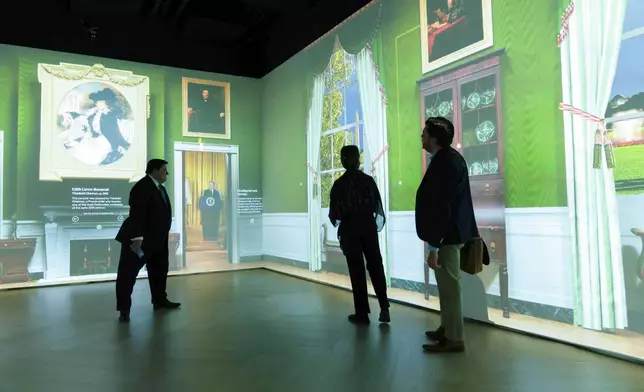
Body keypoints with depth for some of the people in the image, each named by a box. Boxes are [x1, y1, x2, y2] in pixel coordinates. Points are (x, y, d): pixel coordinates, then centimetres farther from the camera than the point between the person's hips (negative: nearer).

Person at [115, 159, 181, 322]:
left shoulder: (160, 187, 12)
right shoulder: (142, 187, -18)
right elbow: (136, 214, -25)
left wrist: (163, 237, 17)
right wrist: (137, 238, -30)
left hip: (157, 240, 10)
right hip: (138, 240, -10)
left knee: (159, 270, 17)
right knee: (128, 273, -3)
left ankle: (159, 300, 31)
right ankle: (124, 309, 3)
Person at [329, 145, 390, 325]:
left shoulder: (339, 184, -5)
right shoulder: (368, 180, 2)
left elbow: (334, 213, -4)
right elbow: (378, 207, 4)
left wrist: (338, 223, 16)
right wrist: (378, 225, 18)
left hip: (350, 230, -2)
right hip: (369, 227, 2)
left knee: (357, 270, 5)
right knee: (376, 267, 12)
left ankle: (362, 313, 9)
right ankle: (384, 308, 8)